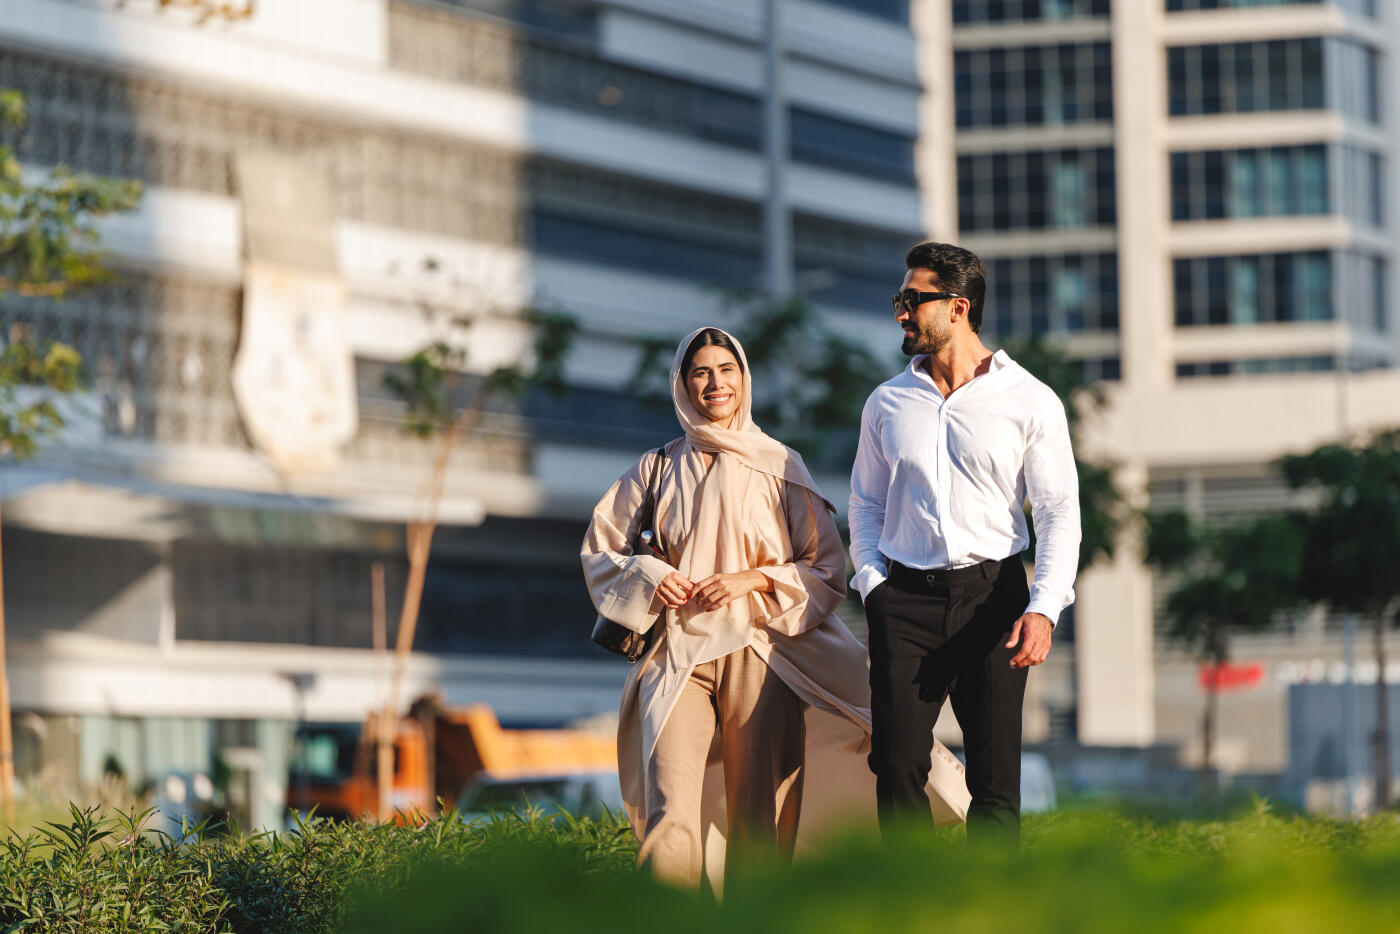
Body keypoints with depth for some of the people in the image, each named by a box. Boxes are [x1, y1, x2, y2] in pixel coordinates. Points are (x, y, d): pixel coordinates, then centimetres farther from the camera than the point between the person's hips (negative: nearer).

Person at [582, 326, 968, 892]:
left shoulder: (779, 467, 9)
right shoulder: (658, 469, 13)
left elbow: (827, 568, 7)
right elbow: (600, 550, 19)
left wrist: (753, 580, -7)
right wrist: (649, 578, -1)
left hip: (758, 653, 0)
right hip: (678, 656, 0)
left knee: (755, 822, -4)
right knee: (671, 819, -15)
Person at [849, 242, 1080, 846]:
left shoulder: (1029, 402, 3)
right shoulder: (887, 404, 13)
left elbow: (1059, 512, 0)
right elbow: (866, 503, 19)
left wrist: (1044, 608, -13)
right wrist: (873, 584, 2)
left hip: (992, 592, -2)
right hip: (906, 599, 2)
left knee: (995, 774, -3)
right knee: (897, 764, -7)